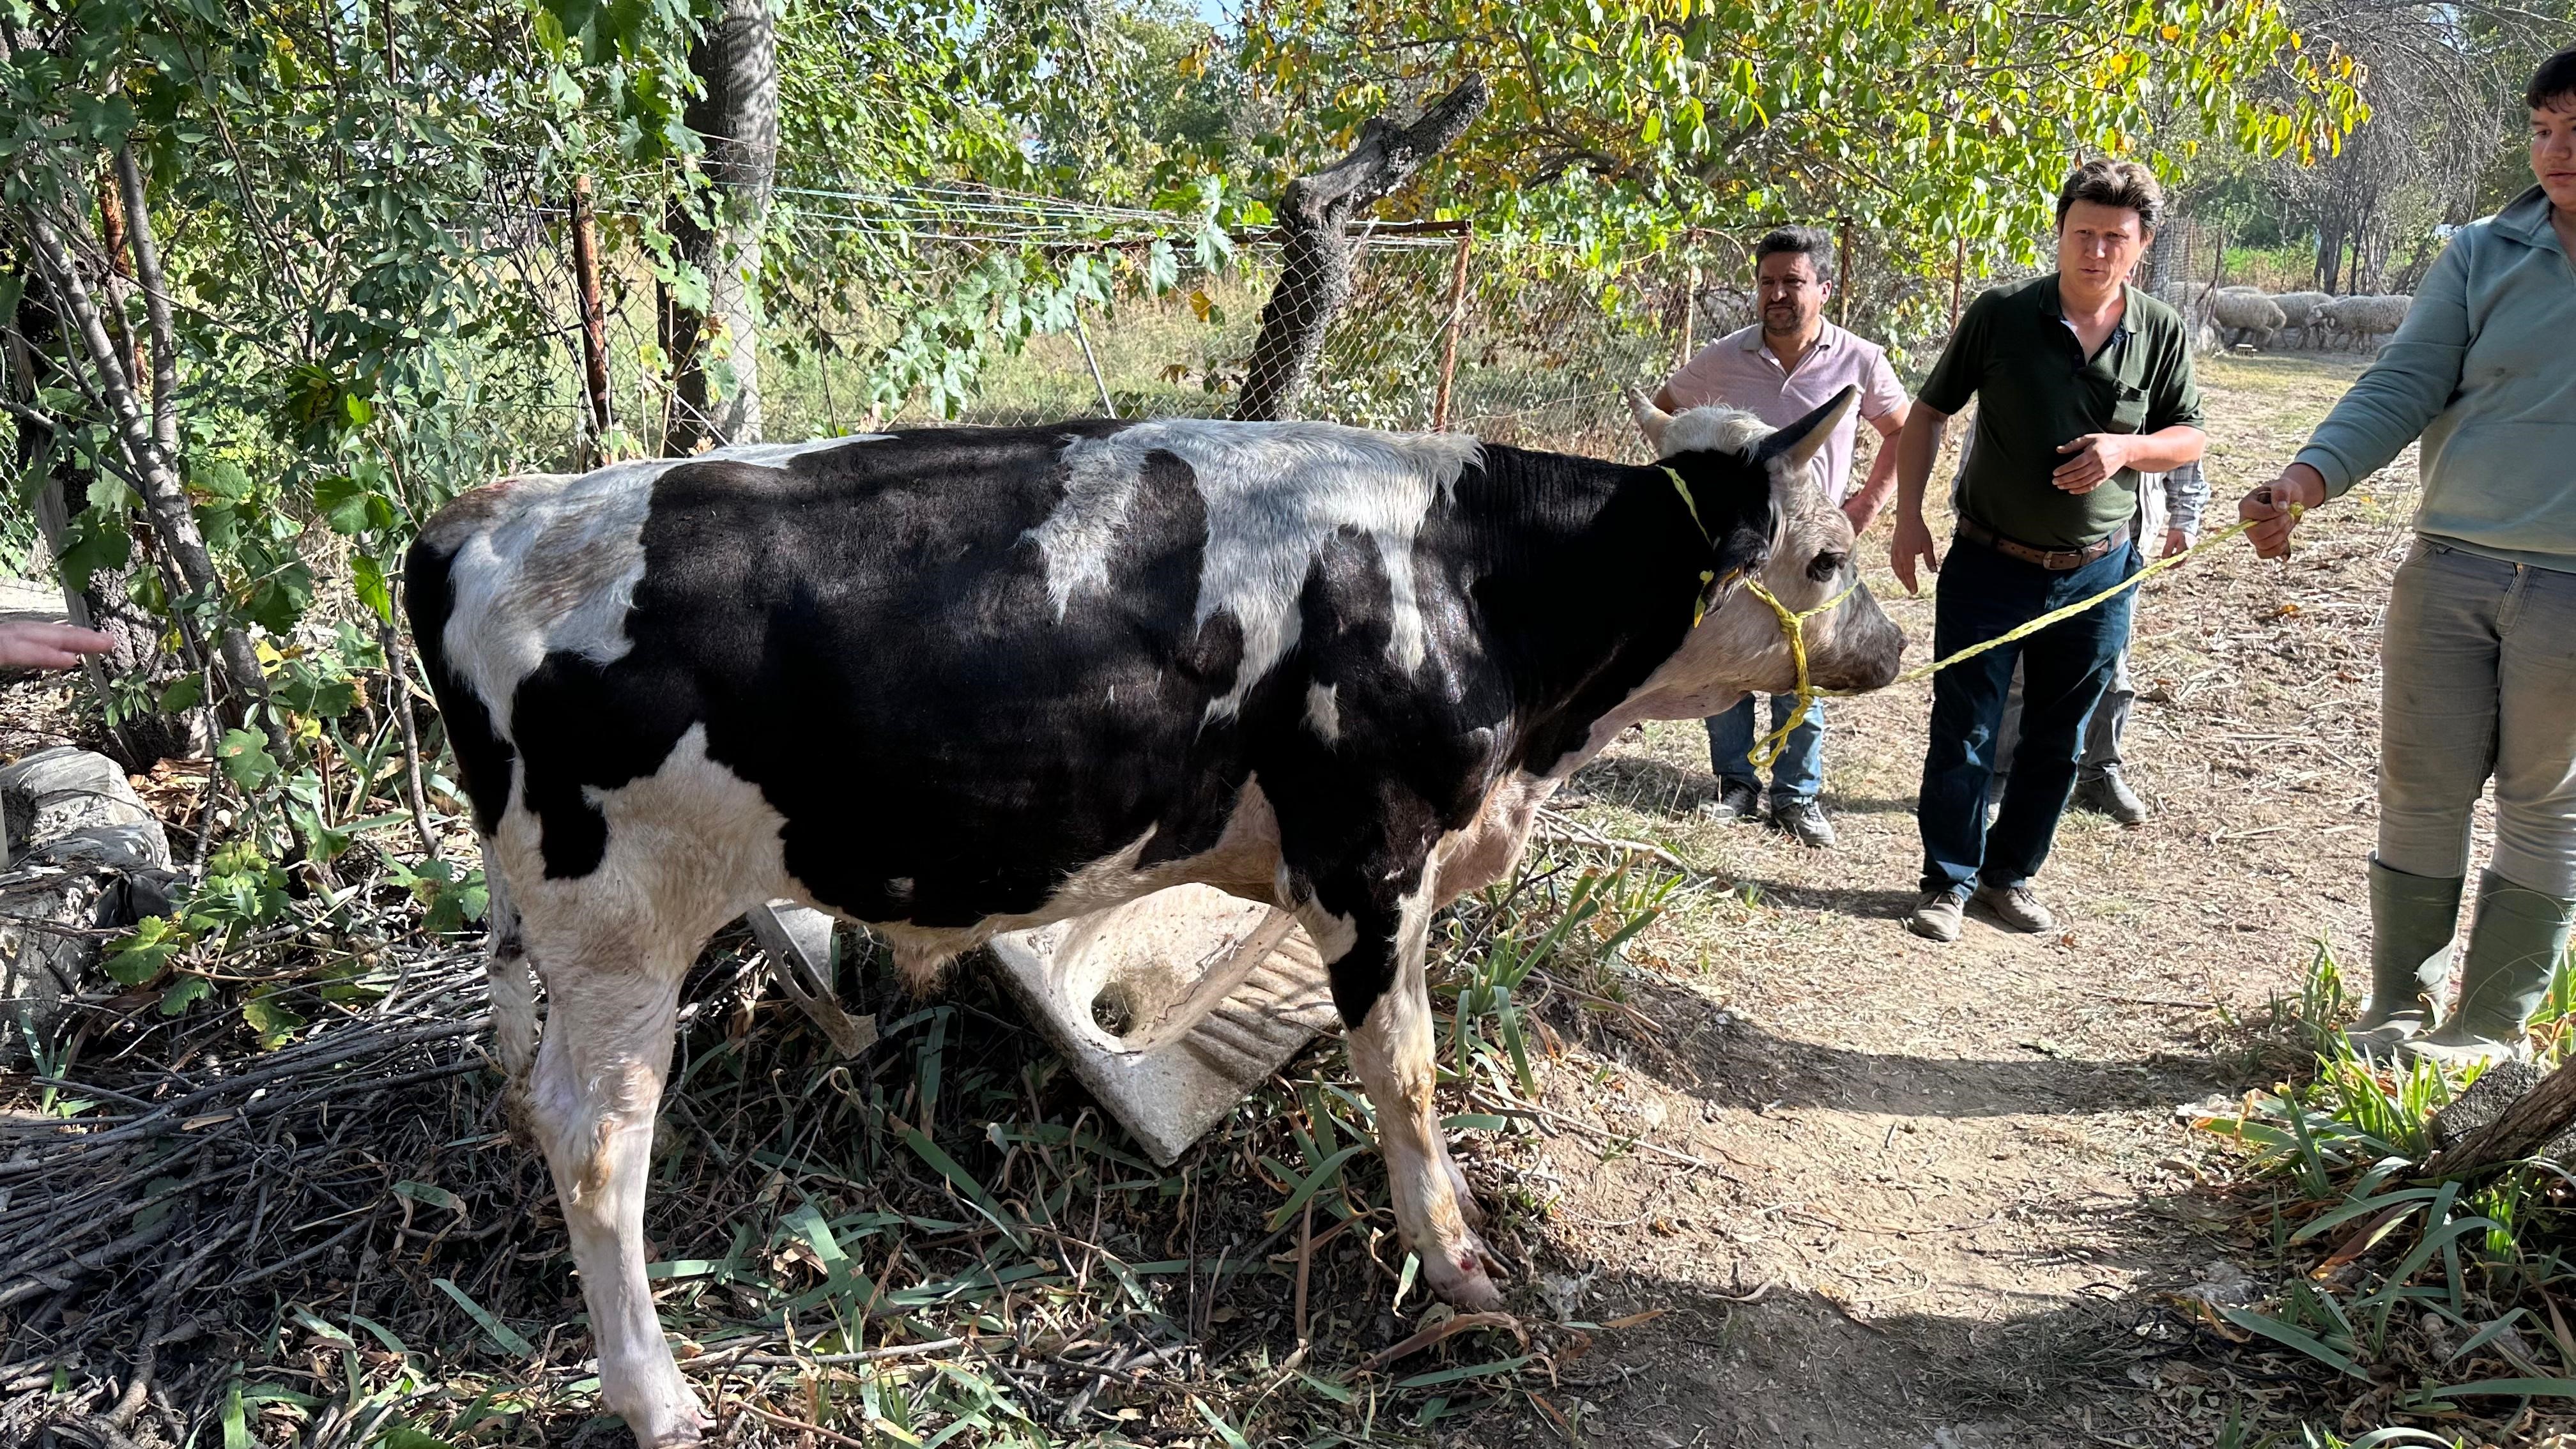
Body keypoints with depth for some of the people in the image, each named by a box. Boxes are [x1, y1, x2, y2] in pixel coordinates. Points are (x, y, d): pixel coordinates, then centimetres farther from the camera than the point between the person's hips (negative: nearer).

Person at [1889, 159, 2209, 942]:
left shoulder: (2162, 333, -1)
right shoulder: (2000, 314, -8)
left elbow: (2190, 436, 7)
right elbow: (1929, 413, 0)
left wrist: (2127, 449, -15)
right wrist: (1909, 516, -7)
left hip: (2096, 574, 3)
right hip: (1990, 563, -2)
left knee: (2056, 742, 12)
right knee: (1963, 731, 1)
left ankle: (2010, 874, 28)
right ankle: (1949, 880, 15)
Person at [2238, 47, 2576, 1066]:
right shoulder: (2484, 254, 4)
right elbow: (2403, 388, -3)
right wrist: (2306, 481, -19)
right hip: (2450, 568, 1)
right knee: (2421, 793, 6)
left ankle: (2490, 1028, 20)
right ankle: (2396, 1008, 21)